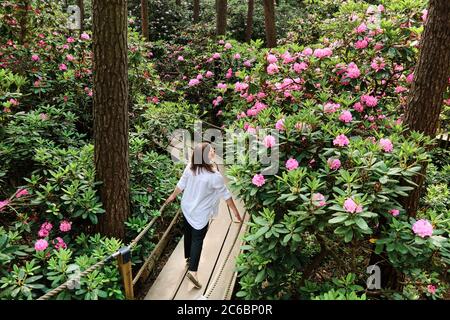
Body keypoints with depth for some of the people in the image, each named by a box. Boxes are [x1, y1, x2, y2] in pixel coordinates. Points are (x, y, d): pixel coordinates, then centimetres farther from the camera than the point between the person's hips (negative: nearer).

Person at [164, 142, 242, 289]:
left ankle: (189, 257, 45)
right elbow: (226, 195, -17)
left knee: (188, 234, 23)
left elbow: (181, 184, 2)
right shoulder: (214, 176, -27)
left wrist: (173, 196, 21)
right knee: (198, 239, 5)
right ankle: (192, 270, 4)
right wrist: (236, 212, -5)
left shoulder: (190, 167, -11)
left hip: (186, 208, 6)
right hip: (200, 213, -6)